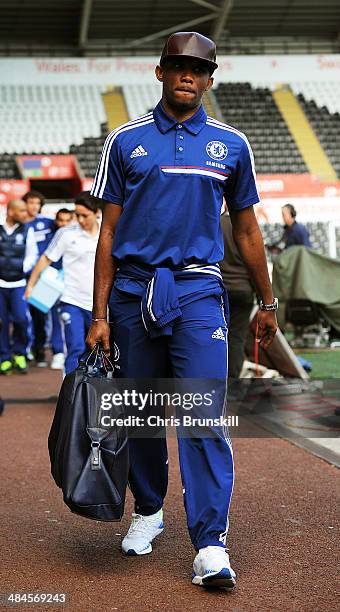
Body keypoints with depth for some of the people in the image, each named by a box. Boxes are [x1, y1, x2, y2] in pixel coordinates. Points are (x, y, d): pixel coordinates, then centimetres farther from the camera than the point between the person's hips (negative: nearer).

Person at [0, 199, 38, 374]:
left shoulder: (27, 231, 5)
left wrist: (22, 268, -6)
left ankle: (19, 353, 12)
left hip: (18, 283, 0)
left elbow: (32, 255, 9)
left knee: (21, 319, -10)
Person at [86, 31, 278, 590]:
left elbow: (246, 229, 16)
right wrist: (99, 314, 1)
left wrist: (267, 303, 17)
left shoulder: (231, 145, 9)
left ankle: (210, 546, -10)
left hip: (198, 292, -1)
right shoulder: (126, 140, 8)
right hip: (133, 290, 1)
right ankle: (148, 512, 30)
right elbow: (109, 232, 6)